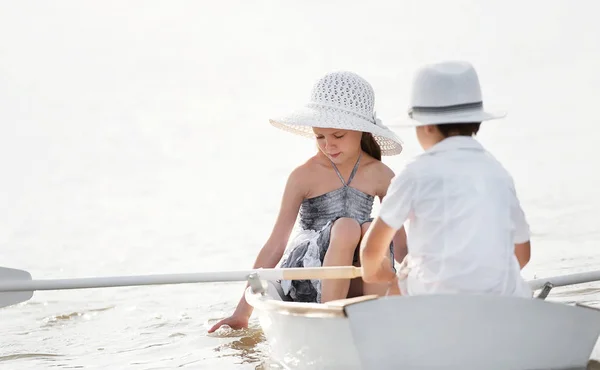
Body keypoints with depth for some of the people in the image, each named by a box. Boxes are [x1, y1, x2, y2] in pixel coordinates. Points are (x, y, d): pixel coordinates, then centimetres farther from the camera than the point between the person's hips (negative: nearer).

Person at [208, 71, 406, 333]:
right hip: (304, 278, -2)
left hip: (360, 285, 2)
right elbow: (276, 244, -1)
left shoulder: (380, 176, 6)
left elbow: (400, 245, 16)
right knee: (345, 227, -32)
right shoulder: (304, 176, -1)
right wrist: (242, 312, -2)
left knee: (372, 230, -29)